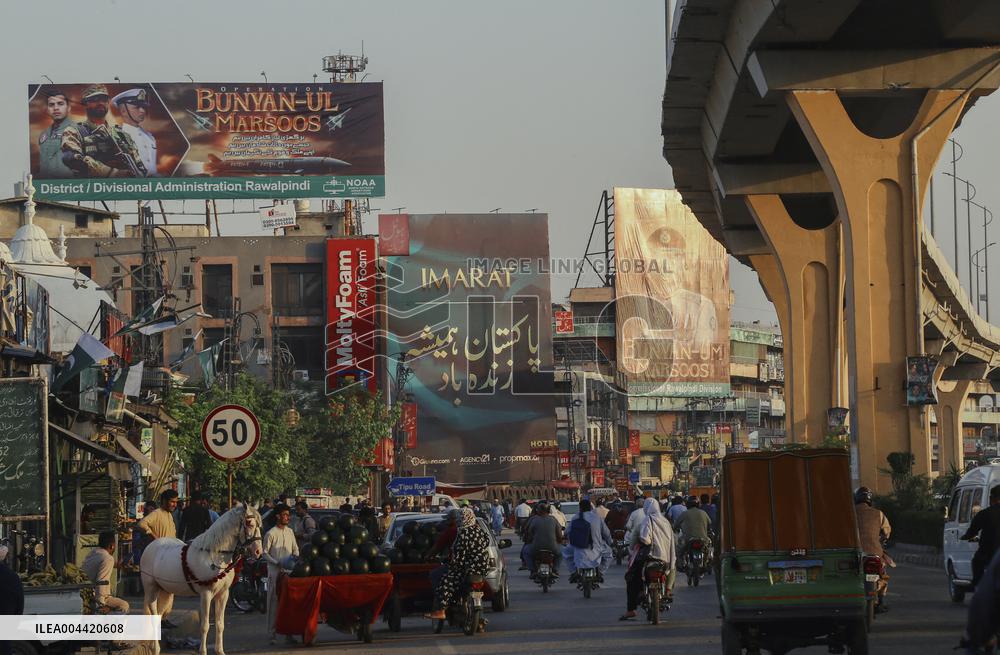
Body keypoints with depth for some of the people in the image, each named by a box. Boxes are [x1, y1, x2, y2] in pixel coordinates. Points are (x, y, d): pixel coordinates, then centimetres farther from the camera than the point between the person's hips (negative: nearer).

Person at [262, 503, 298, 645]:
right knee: (275, 602, -3)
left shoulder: (290, 532, 11)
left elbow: (295, 548, 18)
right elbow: (265, 553, -6)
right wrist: (278, 563, -16)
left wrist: (295, 559, -2)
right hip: (275, 571, -5)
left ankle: (289, 633, 11)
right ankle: (273, 634, 1)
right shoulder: (271, 534, -7)